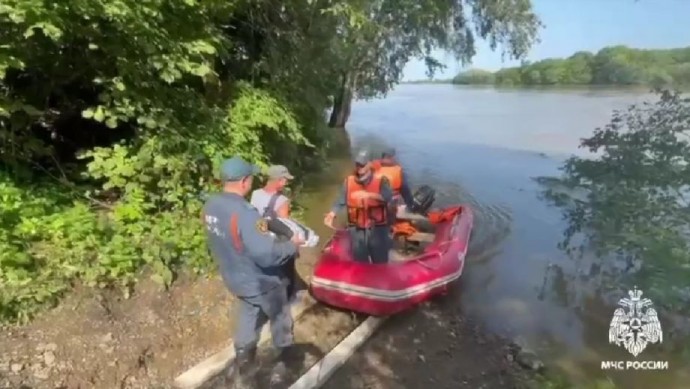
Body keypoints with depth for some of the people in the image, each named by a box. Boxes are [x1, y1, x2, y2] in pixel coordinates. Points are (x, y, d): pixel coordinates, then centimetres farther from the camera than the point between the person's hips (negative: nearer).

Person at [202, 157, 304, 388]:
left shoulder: (210, 206, -7)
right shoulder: (244, 213, -34)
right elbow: (267, 254, -34)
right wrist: (292, 245, -17)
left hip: (234, 278, 7)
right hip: (260, 281, -7)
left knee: (248, 321, 24)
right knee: (280, 320, 18)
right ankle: (287, 359, 41)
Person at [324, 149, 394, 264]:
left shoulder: (381, 180, -7)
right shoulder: (349, 181, 2)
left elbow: (388, 197, -24)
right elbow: (341, 201, -3)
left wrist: (369, 195, -38)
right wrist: (332, 213, -21)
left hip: (377, 229, -2)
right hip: (357, 230, 2)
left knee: (380, 263, 11)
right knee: (359, 263, 16)